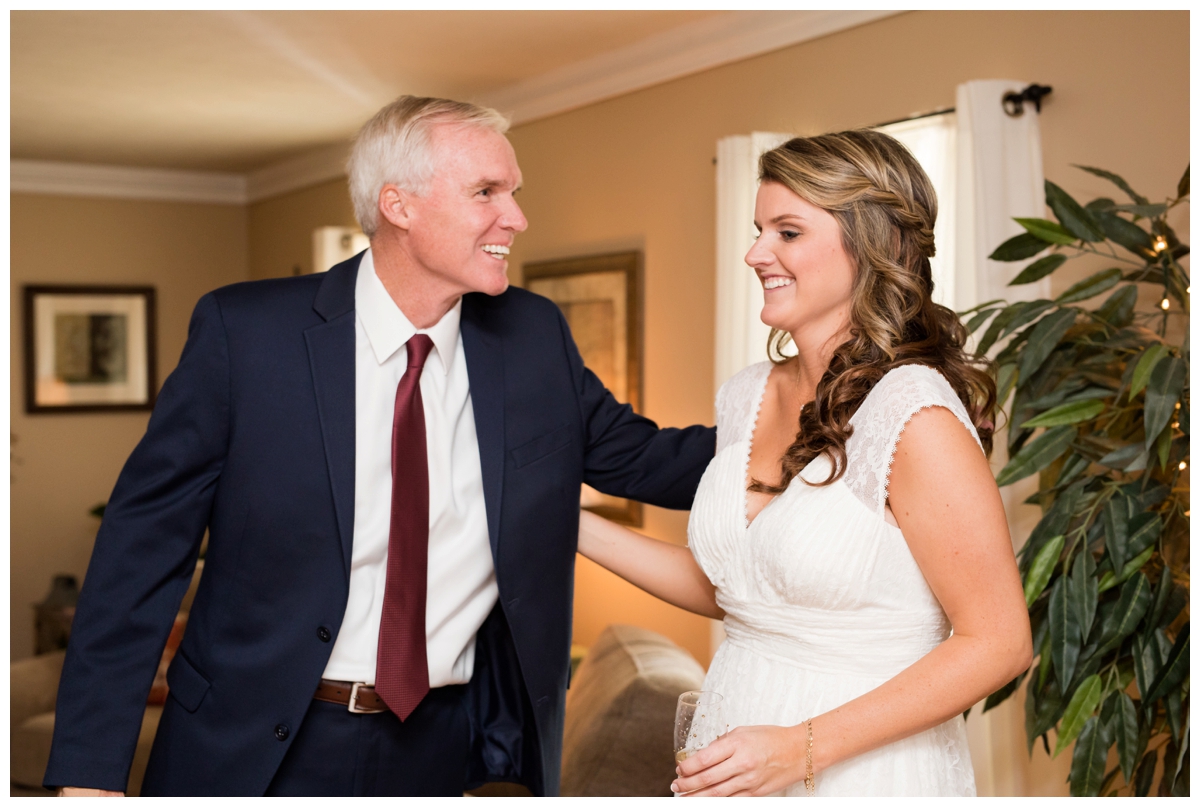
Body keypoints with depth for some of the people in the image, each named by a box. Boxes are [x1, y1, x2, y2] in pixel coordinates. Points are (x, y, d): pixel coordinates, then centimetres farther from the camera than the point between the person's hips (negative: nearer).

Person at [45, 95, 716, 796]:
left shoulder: (535, 336, -2)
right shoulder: (244, 332, -12)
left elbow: (636, 457, 7)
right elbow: (148, 540, -10)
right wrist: (90, 767, -13)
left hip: (449, 746, 3)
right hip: (255, 751, -2)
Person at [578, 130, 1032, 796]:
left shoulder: (915, 414, -20)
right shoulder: (746, 397, 0)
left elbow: (999, 643, -17)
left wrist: (803, 747, -21)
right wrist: (571, 524, 5)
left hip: (865, 768, -6)